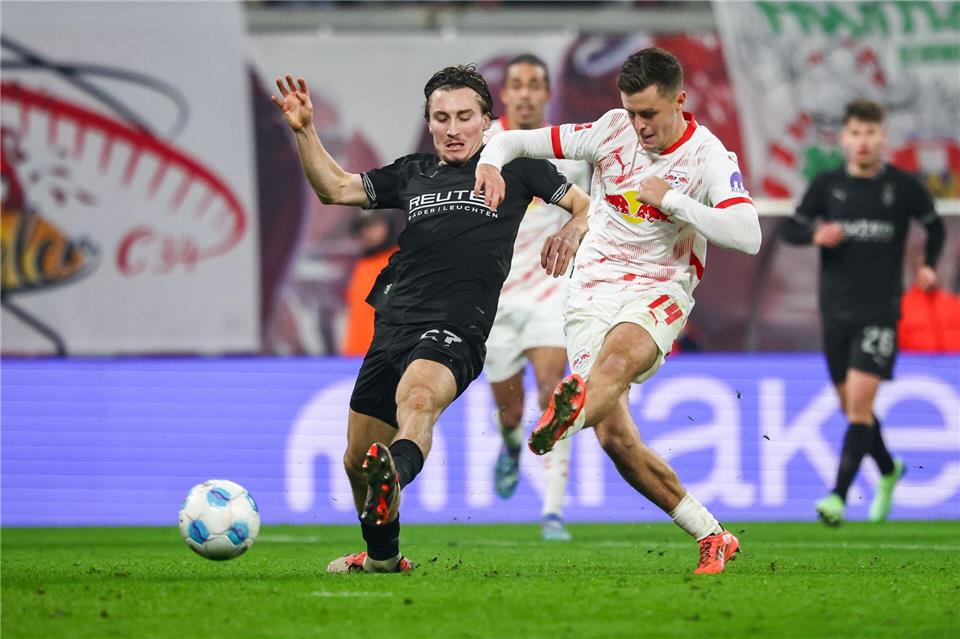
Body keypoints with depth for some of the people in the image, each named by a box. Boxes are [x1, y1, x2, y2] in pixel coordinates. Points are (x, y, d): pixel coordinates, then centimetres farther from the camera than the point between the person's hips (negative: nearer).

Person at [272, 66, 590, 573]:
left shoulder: (514, 166, 14)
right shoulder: (411, 174, 24)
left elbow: (589, 206, 18)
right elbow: (335, 188, 24)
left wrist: (572, 232, -4)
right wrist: (304, 132, 12)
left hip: (458, 323, -6)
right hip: (396, 321, 6)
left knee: (417, 400, -39)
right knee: (357, 458, 10)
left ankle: (394, 475, -70)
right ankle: (382, 555, 34)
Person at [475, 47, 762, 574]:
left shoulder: (708, 157, -4)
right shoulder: (612, 130, 4)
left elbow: (748, 236, -18)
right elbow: (518, 140, 7)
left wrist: (670, 198, -20)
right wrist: (490, 162, -16)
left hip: (657, 292, -3)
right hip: (592, 291, 3)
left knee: (619, 353, -40)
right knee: (615, 438, -10)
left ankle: (570, 416, -72)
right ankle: (712, 536, 0)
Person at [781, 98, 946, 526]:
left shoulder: (902, 187, 0)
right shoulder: (826, 185, 3)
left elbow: (933, 224, 17)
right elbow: (790, 229, 8)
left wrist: (928, 265, 4)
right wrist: (815, 234, -13)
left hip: (880, 310, -3)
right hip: (836, 310, 3)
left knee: (860, 402, -15)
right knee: (851, 407, 12)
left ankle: (838, 496, -18)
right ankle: (888, 471, 39)